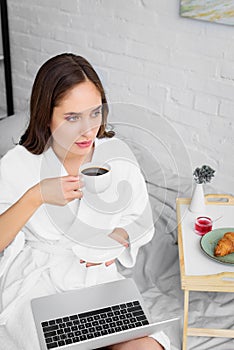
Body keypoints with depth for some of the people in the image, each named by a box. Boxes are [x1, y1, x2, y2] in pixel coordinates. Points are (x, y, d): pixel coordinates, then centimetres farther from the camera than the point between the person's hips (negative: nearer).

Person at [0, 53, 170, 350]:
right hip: (36, 280, -2)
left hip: (98, 275, 3)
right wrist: (35, 197, -28)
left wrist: (118, 236, -16)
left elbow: (139, 222, 6)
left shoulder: (117, 155, -6)